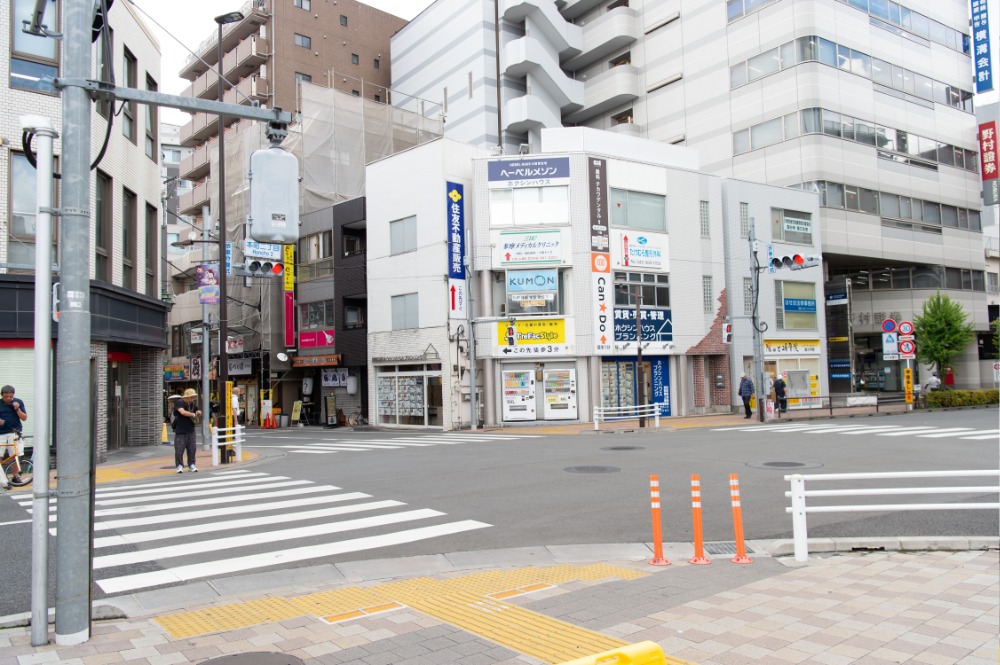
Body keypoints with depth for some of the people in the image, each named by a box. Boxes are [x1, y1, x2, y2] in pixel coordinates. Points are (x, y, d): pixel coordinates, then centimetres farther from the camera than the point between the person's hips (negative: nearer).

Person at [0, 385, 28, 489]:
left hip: (14, 432, 0)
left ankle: (15, 475, 12)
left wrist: (17, 409, -12)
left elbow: (24, 418, 2)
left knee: (15, 455, -2)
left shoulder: (18, 402, 3)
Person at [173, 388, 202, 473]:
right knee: (179, 449, -5)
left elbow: (198, 411, 23)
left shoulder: (193, 404, 11)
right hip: (180, 431, -6)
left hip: (191, 430, 6)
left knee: (192, 449, 6)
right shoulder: (179, 403, -9)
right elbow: (183, 412, -26)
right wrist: (193, 414, -16)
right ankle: (180, 466, 7)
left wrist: (199, 412, -2)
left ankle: (191, 465, 16)